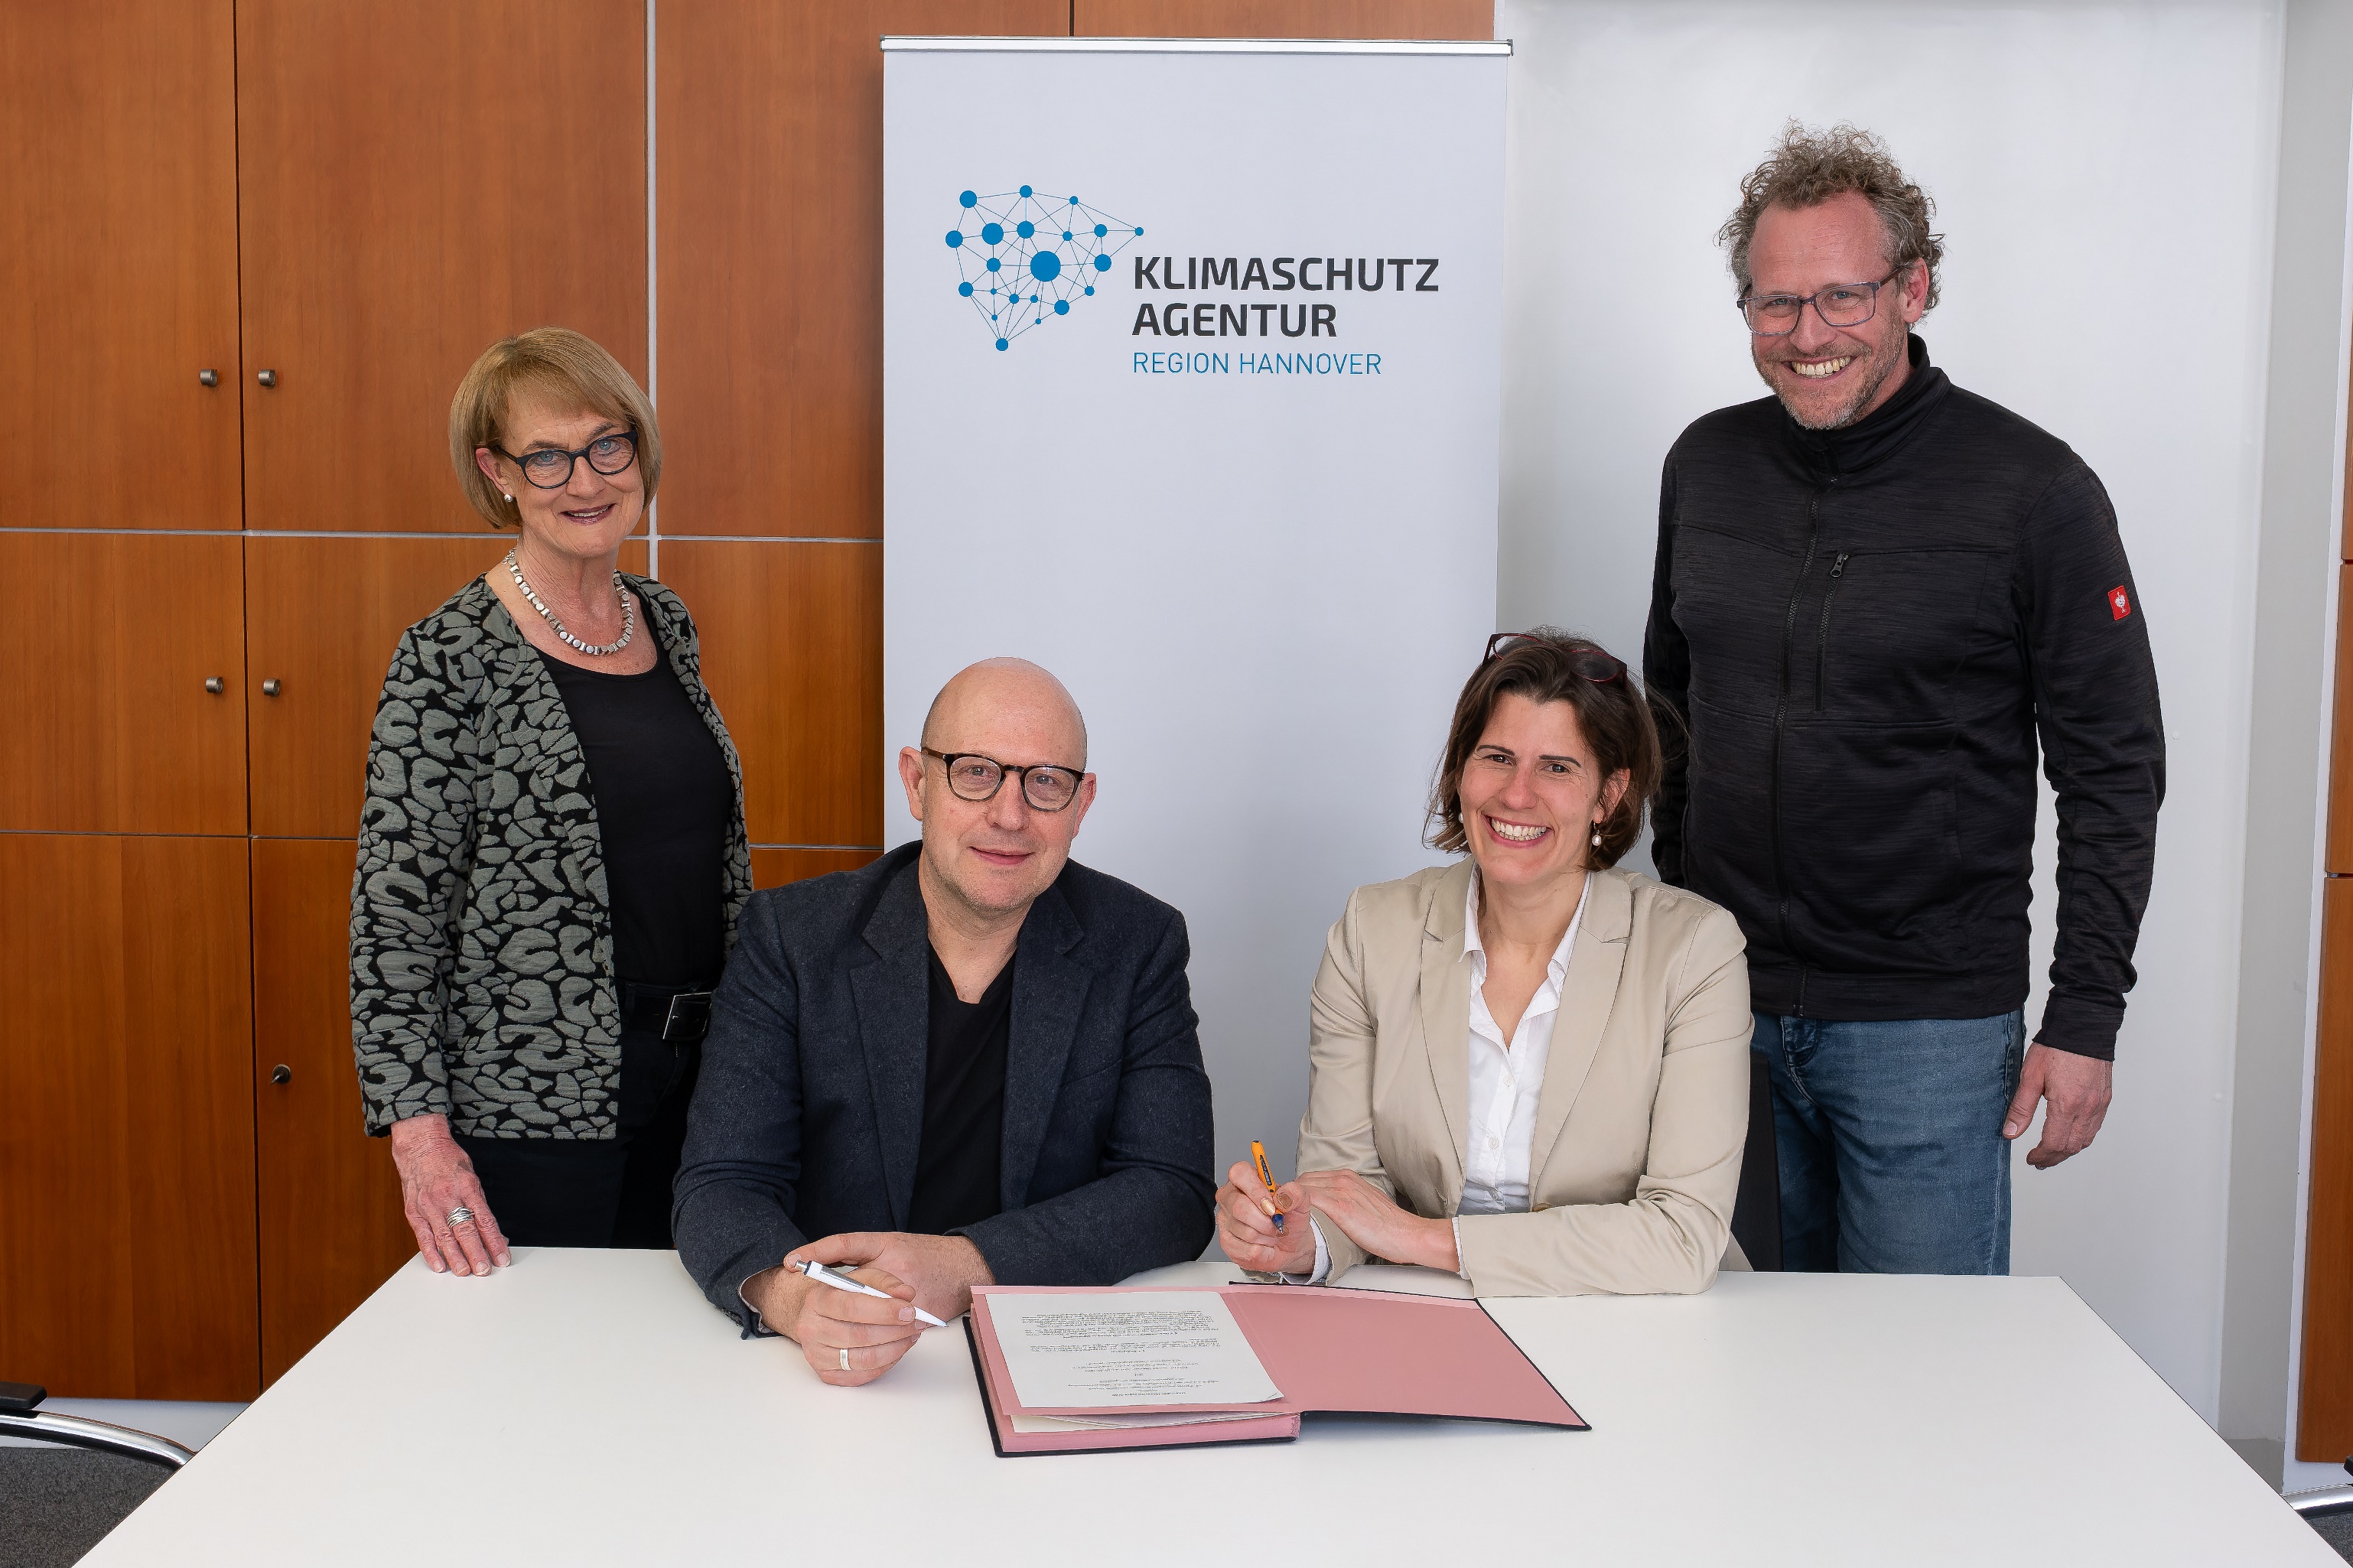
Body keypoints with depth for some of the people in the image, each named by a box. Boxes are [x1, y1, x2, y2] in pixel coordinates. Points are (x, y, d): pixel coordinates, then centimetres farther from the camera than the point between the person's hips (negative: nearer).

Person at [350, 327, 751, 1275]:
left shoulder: (665, 622, 8)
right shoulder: (451, 658, -11)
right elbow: (394, 913, -13)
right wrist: (418, 1132, -19)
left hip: (695, 1074, 6)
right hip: (529, 1102, -6)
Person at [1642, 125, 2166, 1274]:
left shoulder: (2033, 490, -8)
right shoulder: (1706, 466, 5)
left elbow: (2115, 770, -6)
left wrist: (2086, 1018, -10)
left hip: (1929, 1023, -4)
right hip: (1720, 1006, 4)